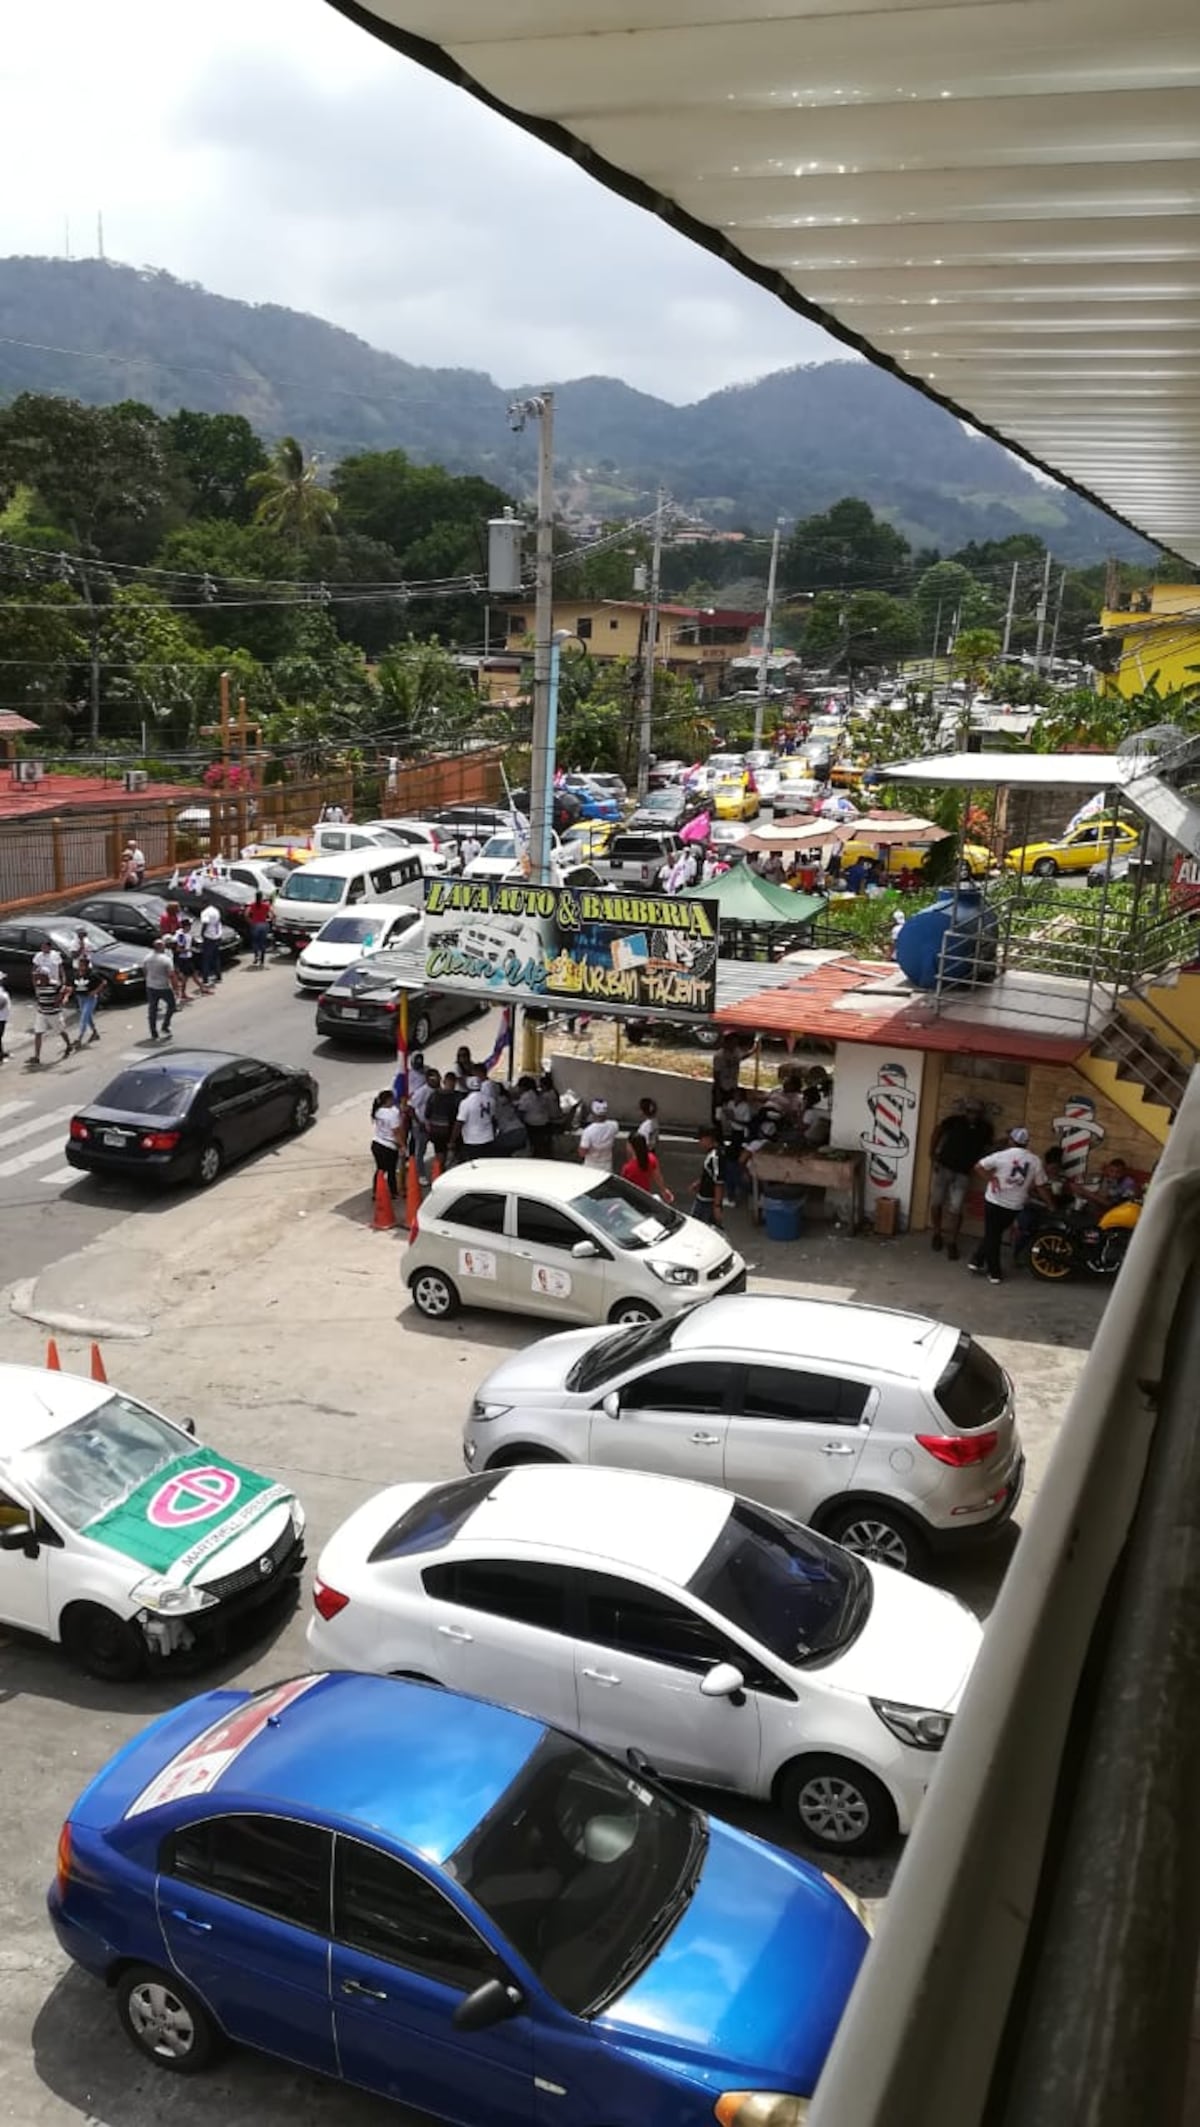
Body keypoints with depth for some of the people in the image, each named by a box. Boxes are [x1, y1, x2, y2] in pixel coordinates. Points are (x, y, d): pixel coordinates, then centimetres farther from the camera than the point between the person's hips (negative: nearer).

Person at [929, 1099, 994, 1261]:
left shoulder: (985, 1128, -8)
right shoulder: (954, 1119, -13)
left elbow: (986, 1148, 8)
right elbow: (938, 1131, 2)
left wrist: (977, 1165, -2)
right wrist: (933, 1154, -2)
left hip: (963, 1173, 0)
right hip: (944, 1167, 0)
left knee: (955, 1209, -4)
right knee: (936, 1202, 8)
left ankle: (951, 1241, 11)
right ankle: (936, 1233, 30)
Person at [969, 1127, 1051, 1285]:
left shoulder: (1002, 1156, -10)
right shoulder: (1035, 1161, -2)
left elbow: (978, 1166, -11)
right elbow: (1040, 1187, 2)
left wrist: (992, 1178, -1)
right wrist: (1051, 1204, 13)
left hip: (994, 1202, -3)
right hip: (1014, 1206, 3)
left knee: (992, 1236, 8)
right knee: (995, 1234, 20)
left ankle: (994, 1273, 10)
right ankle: (977, 1260, 22)